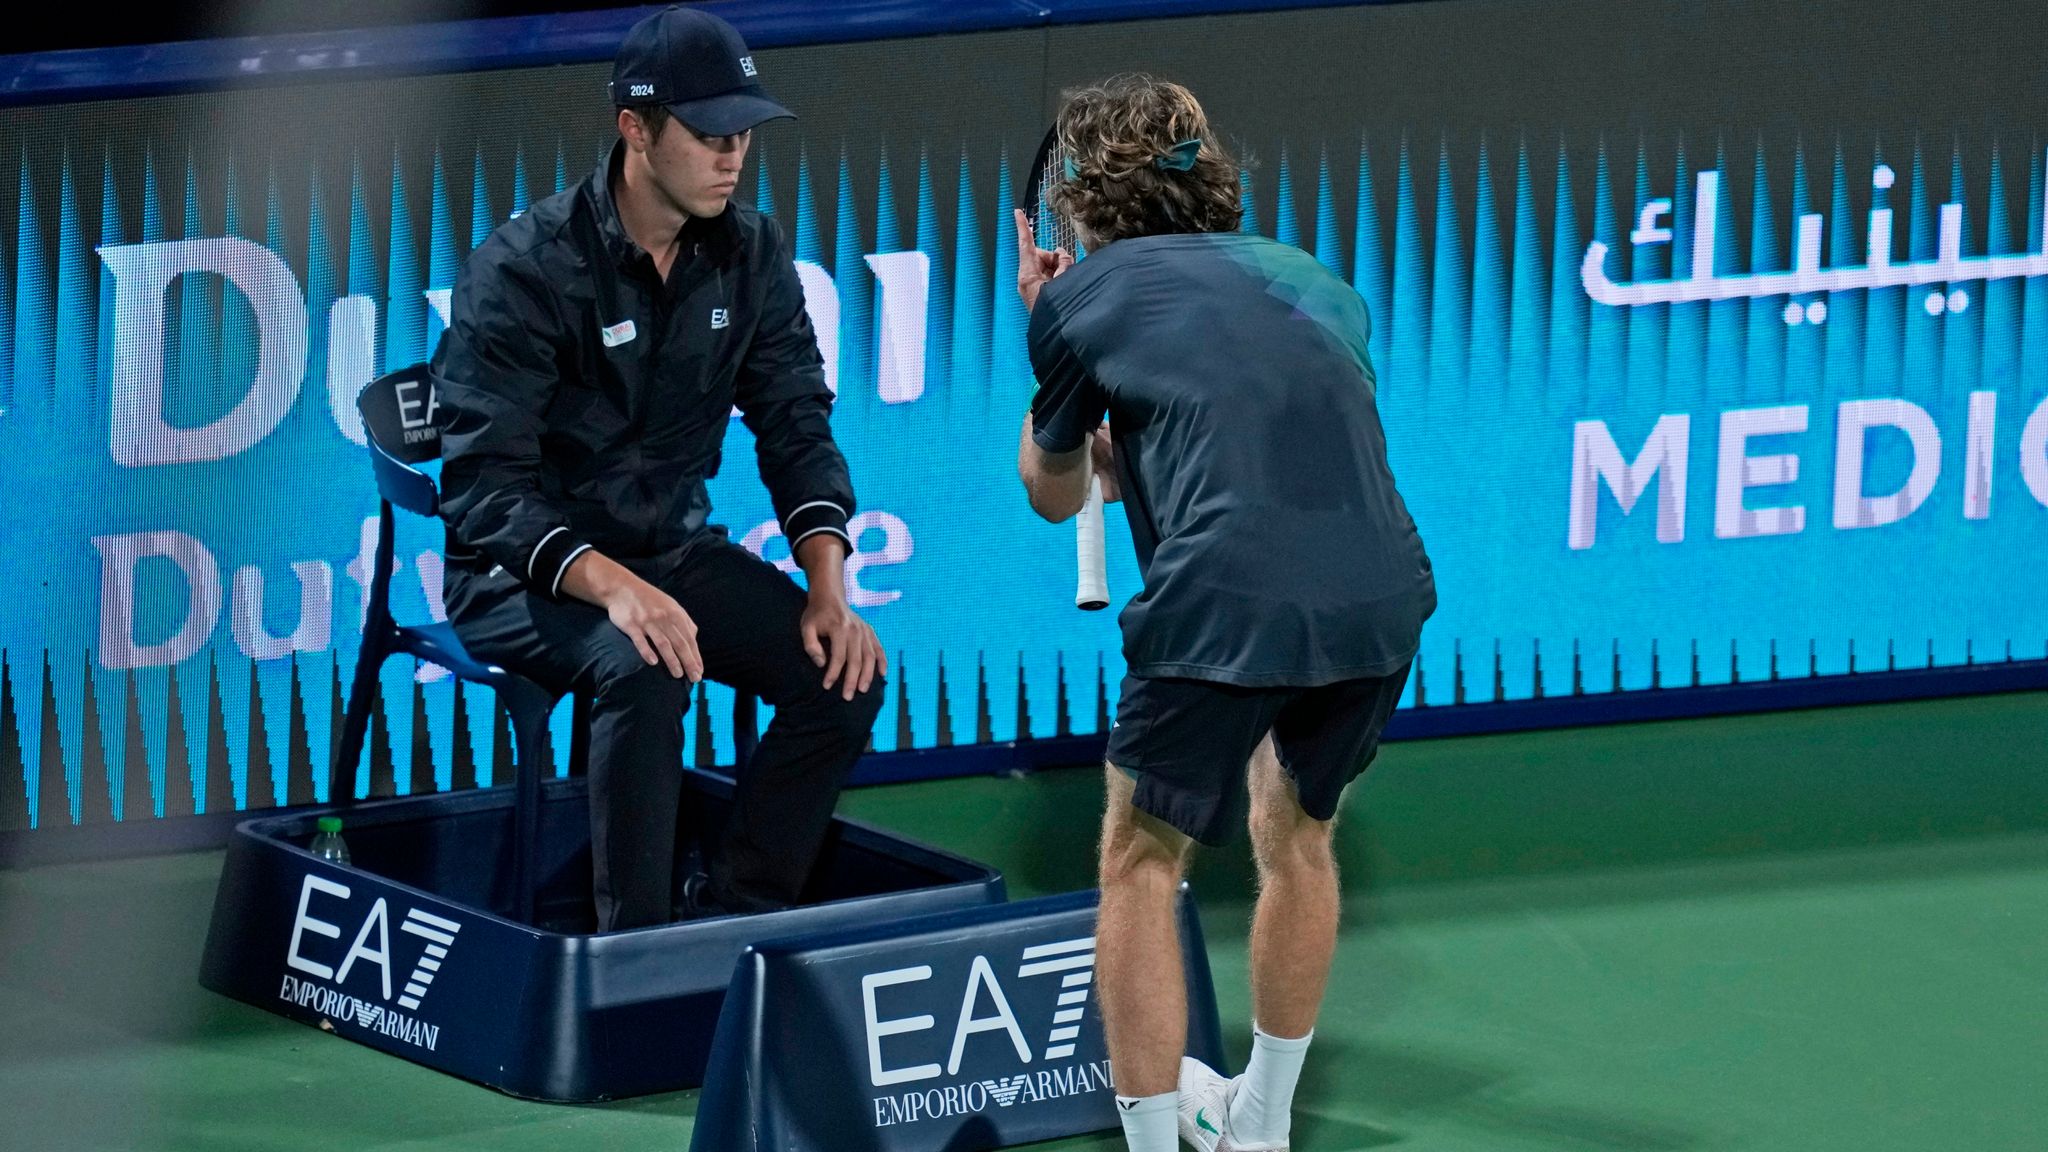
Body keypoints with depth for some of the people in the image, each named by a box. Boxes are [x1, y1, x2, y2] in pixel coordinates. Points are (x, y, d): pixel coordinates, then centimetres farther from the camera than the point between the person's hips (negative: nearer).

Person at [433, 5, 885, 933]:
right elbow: (484, 484, -25)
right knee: (642, 670, -36)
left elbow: (796, 427, 2)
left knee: (845, 671, -15)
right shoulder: (525, 269, -19)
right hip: (525, 571, -6)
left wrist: (829, 587, -15)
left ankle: (732, 919, -5)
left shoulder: (750, 256, -1)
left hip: (674, 550, 6)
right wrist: (613, 588, -40)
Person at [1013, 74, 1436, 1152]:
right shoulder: (1314, 281, 26)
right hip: (1382, 589, 5)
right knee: (1297, 836, 28)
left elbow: (1055, 491, 29)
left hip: (1226, 603, -5)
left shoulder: (1082, 296, 13)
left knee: (1140, 865, 12)